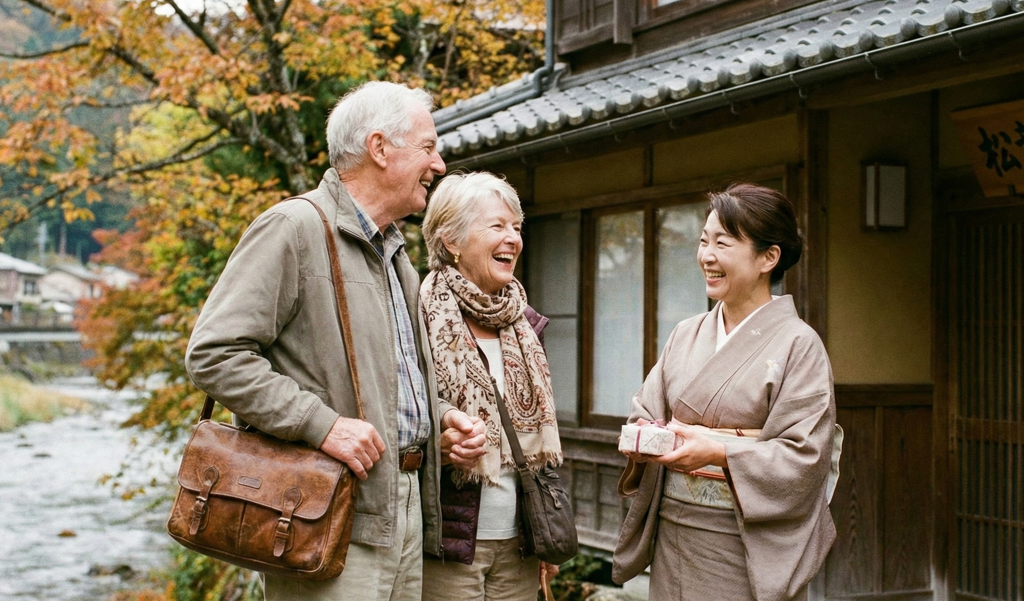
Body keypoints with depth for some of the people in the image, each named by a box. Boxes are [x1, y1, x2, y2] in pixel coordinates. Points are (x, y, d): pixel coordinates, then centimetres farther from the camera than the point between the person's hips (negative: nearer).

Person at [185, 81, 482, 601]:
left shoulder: (394, 251, 20)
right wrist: (321, 424, -21)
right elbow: (213, 354, -17)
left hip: (405, 504, 9)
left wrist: (436, 417, 11)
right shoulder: (294, 228, -9)